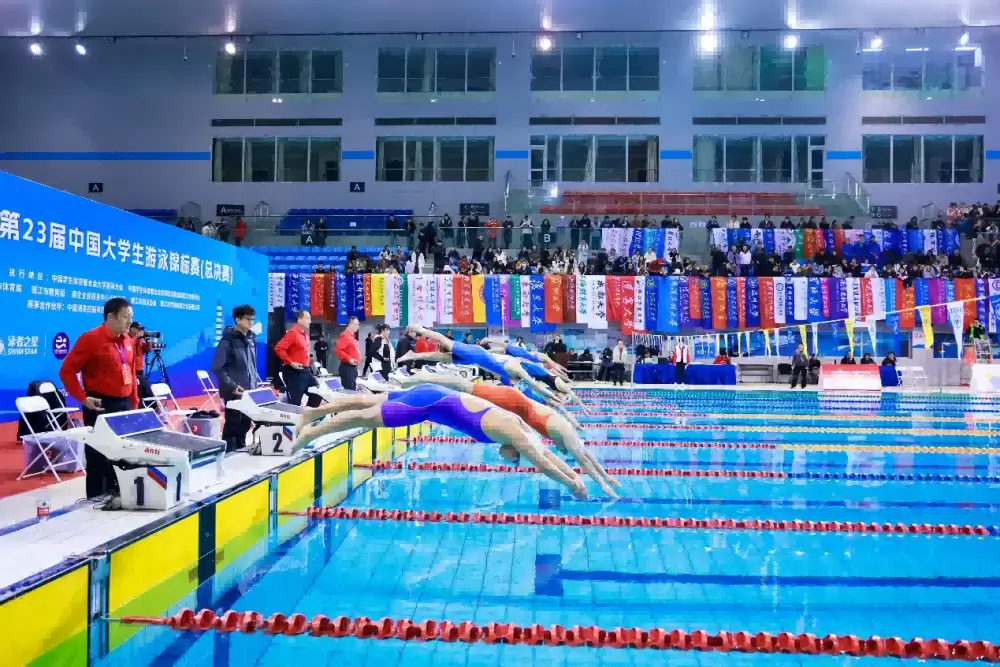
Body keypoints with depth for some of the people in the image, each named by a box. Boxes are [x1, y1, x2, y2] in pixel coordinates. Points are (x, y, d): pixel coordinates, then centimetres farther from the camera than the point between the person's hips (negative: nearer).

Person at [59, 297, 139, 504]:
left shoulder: (128, 341, 10)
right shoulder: (91, 339, -12)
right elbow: (66, 371, -12)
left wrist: (134, 403, 15)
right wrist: (83, 398, -16)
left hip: (124, 404, 7)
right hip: (101, 406, -7)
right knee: (98, 455, 1)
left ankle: (117, 494, 26)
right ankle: (96, 501, 12)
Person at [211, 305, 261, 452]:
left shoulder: (251, 338, 10)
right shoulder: (228, 340, -12)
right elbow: (217, 368, -14)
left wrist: (257, 382, 11)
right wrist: (231, 386, -18)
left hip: (250, 390, 7)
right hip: (234, 391, -7)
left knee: (245, 423, 13)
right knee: (232, 424, -1)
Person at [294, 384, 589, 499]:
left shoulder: (519, 427, 5)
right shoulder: (514, 433, -18)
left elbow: (545, 452, 14)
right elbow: (543, 465, -18)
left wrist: (573, 475, 12)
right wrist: (573, 484, -8)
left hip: (434, 395, 8)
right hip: (430, 403, -8)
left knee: (367, 402, 16)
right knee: (365, 417, 0)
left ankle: (311, 413, 28)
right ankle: (310, 433, 11)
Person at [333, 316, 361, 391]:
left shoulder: (352, 336, 18)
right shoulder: (345, 335, -13)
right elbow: (337, 349, -25)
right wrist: (348, 359, -22)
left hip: (353, 367, 10)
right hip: (347, 367, -10)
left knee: (352, 389, 11)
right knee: (348, 390, -12)